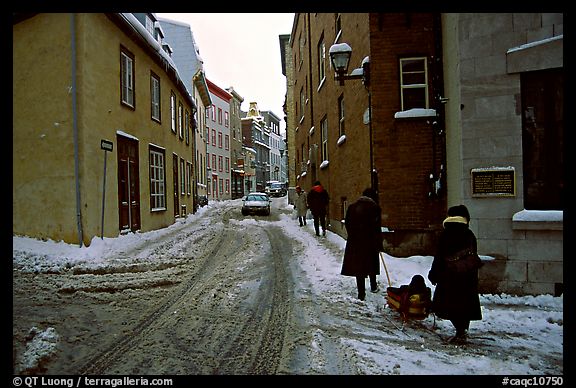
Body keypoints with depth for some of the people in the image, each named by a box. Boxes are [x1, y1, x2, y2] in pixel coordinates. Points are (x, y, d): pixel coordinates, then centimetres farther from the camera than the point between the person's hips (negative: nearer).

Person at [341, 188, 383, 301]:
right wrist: (379, 244, 0)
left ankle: (361, 293, 5)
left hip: (354, 242, 2)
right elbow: (377, 228, -6)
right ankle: (373, 286, 35)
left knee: (358, 265, 5)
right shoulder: (375, 208, -5)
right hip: (370, 241, -1)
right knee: (372, 264, 19)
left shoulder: (352, 207, 4)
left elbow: (347, 224, 6)